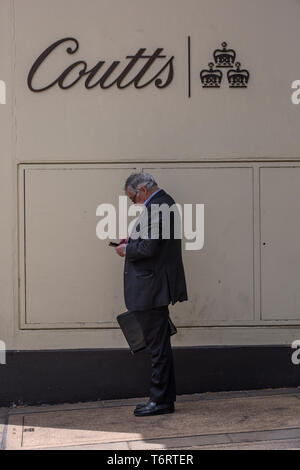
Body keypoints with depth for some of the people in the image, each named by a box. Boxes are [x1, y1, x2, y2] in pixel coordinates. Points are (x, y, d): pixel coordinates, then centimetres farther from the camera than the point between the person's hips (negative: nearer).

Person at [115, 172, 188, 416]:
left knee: (158, 346, -4)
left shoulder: (156, 207, -17)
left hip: (152, 289, -11)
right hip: (157, 288, 11)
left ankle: (161, 400, 2)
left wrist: (127, 250, -7)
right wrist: (134, 241, 11)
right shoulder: (165, 202, 15)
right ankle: (165, 397, 22)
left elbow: (149, 248, -24)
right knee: (159, 345, 15)